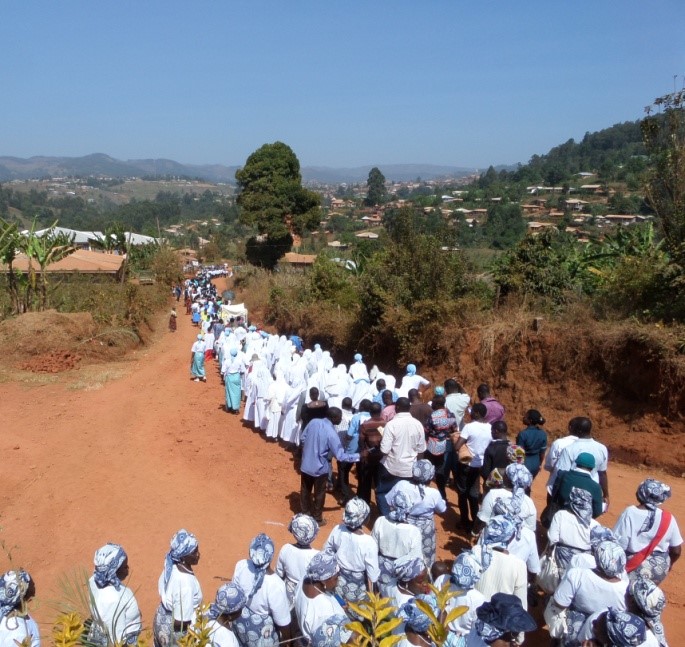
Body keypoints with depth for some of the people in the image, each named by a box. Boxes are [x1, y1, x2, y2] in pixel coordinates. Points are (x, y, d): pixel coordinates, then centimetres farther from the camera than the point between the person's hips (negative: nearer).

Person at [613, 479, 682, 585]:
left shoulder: (629, 513, -16)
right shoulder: (668, 519, -9)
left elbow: (618, 543, -15)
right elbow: (676, 550, 0)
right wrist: (669, 563, 21)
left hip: (632, 568, -2)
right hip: (658, 569, 3)